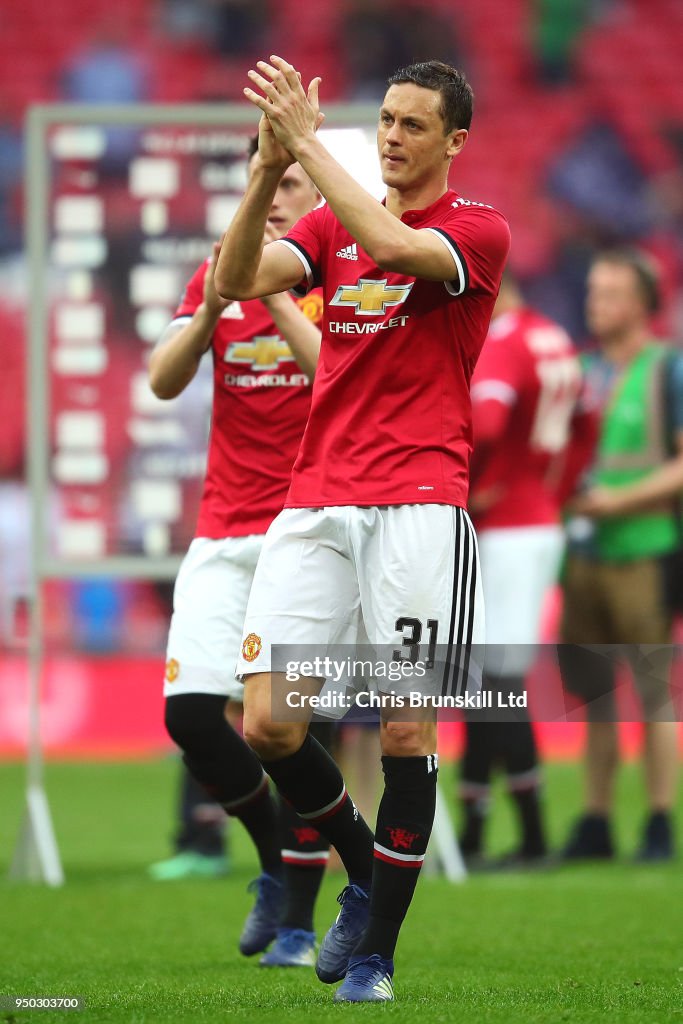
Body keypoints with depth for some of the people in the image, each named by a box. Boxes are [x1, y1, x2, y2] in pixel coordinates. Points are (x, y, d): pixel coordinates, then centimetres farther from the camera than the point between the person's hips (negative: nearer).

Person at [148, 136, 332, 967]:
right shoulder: (215, 276, 11)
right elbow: (163, 382, -1)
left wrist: (278, 299, -21)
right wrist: (212, 310, -16)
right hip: (224, 536, 4)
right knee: (190, 713, -7)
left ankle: (298, 920, 3)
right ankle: (275, 856, 17)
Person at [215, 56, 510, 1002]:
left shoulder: (479, 231, 0)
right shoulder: (332, 224, 15)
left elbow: (395, 247, -21)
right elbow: (236, 281, -1)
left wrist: (308, 143, -17)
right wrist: (270, 167, -14)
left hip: (419, 512, -4)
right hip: (313, 506, 4)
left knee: (405, 730, -6)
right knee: (266, 725, -4)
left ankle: (375, 955, 4)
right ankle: (362, 877, 21)